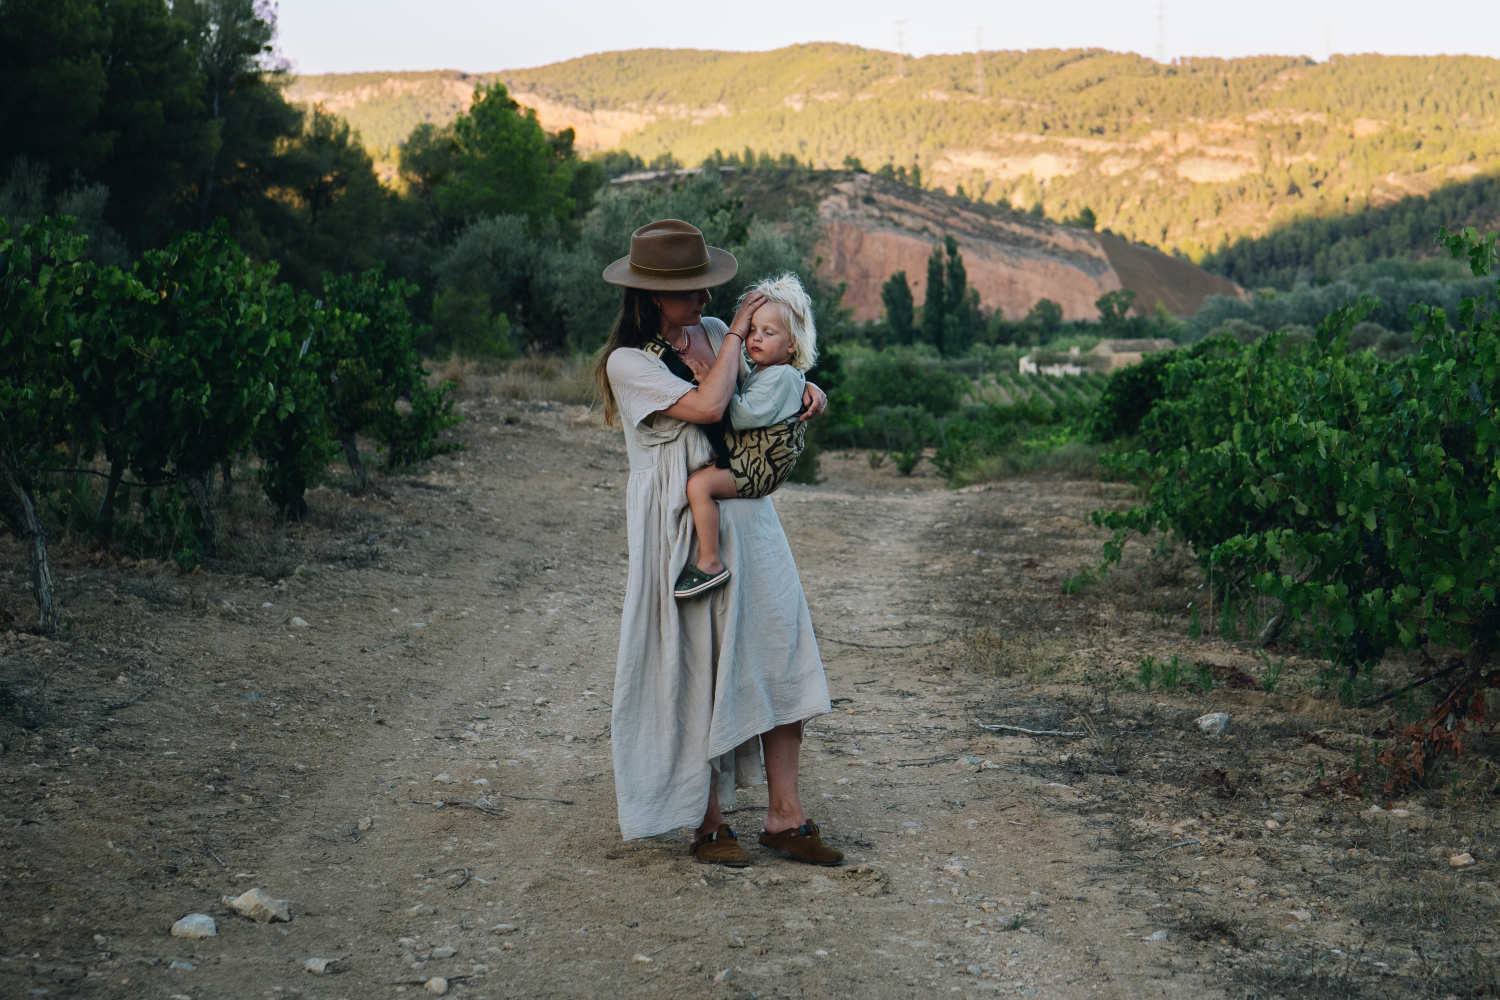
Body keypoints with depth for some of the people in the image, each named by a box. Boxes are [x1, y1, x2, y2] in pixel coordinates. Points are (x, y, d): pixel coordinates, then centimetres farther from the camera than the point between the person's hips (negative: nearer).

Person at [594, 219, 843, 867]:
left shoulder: (713, 333, 10)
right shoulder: (627, 362, -9)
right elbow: (706, 406, -23)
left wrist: (806, 388, 4)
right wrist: (736, 334, -10)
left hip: (748, 518, 6)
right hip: (685, 530, -6)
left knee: (782, 655, 2)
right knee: (700, 671, 1)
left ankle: (784, 816, 10)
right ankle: (708, 825, 15)